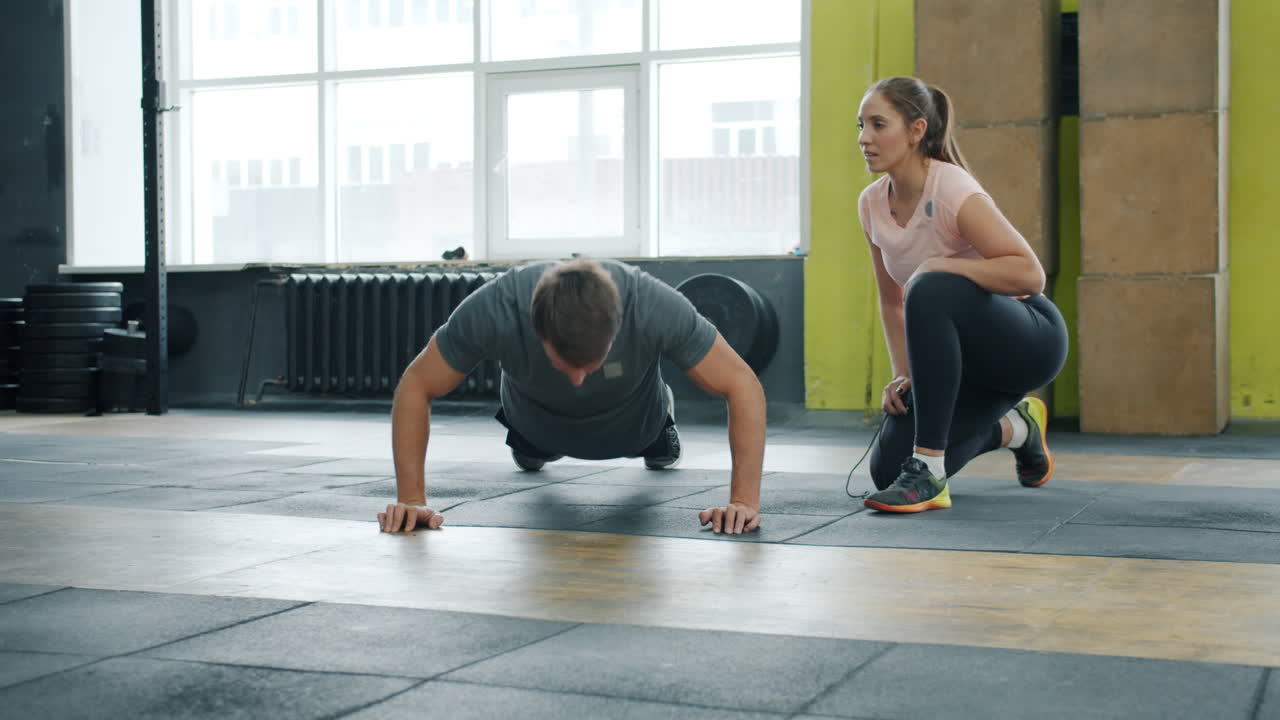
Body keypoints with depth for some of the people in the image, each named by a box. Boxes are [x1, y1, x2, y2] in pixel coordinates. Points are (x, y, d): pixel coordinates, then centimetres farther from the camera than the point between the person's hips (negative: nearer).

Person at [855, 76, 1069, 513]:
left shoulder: (952, 192, -23)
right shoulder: (871, 204, -2)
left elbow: (1030, 275, -30)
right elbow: (891, 300, 9)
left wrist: (940, 265, -30)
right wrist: (903, 375, -1)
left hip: (1029, 340, -7)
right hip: (965, 354, 8)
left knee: (930, 291, -37)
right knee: (888, 468, -5)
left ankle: (928, 475, -30)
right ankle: (1015, 428, 23)